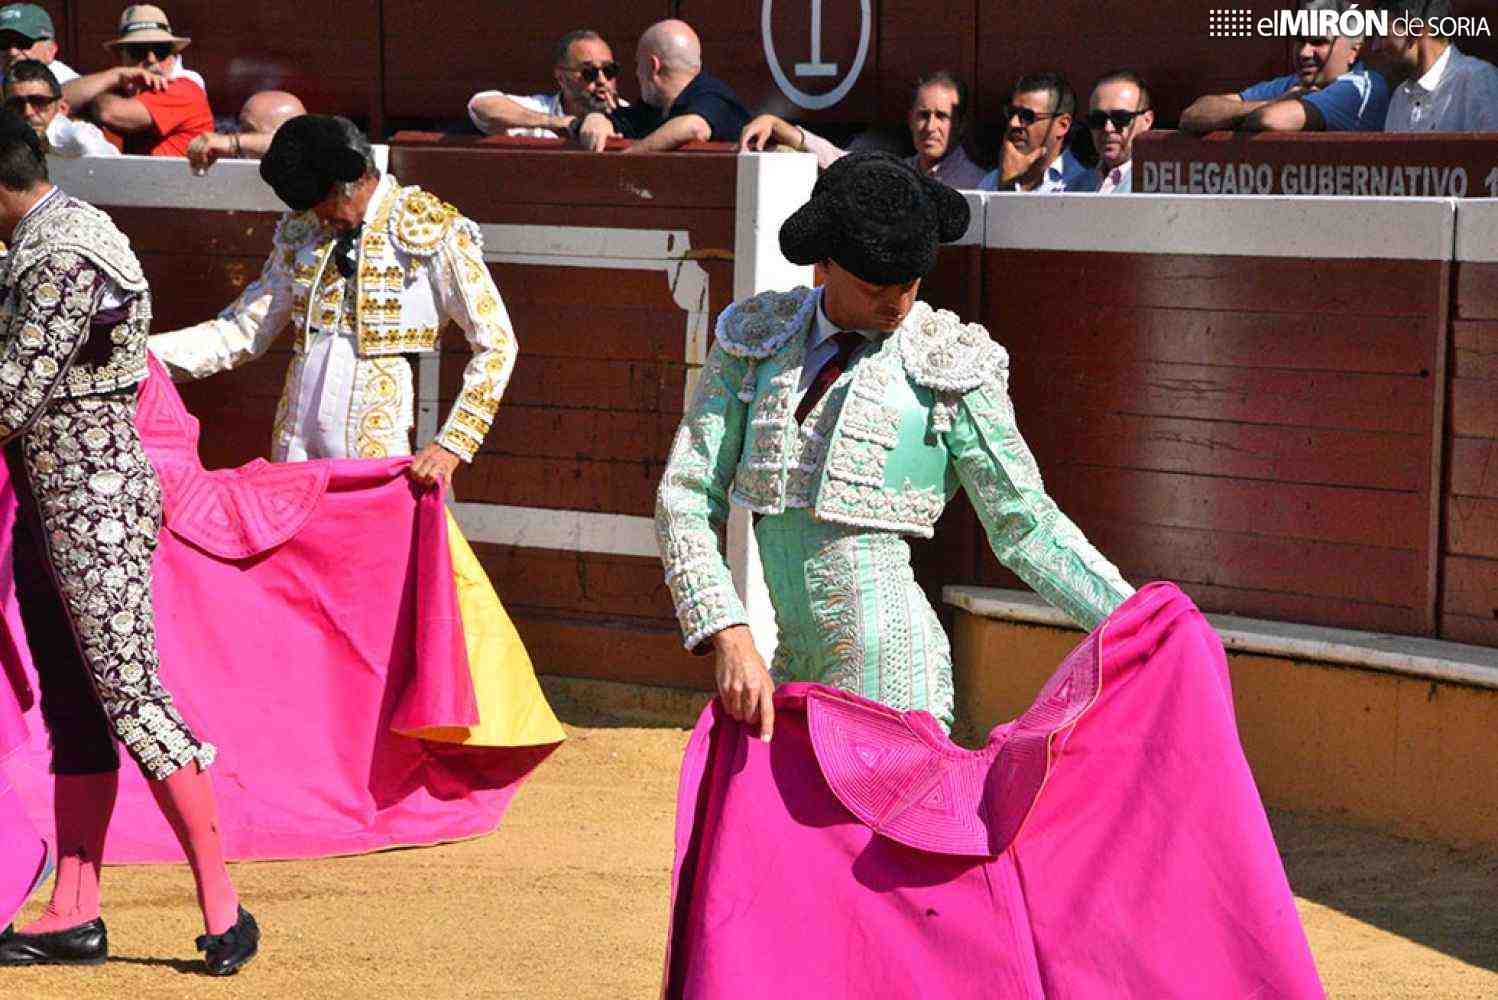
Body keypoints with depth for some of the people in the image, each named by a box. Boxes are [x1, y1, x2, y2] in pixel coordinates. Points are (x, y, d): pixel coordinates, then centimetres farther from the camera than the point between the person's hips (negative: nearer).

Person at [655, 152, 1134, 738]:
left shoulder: (947, 363, -2)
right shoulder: (755, 338, 7)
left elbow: (1025, 527, 2)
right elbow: (686, 498, 3)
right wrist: (731, 639, -10)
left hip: (888, 674, -5)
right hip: (798, 663, 5)